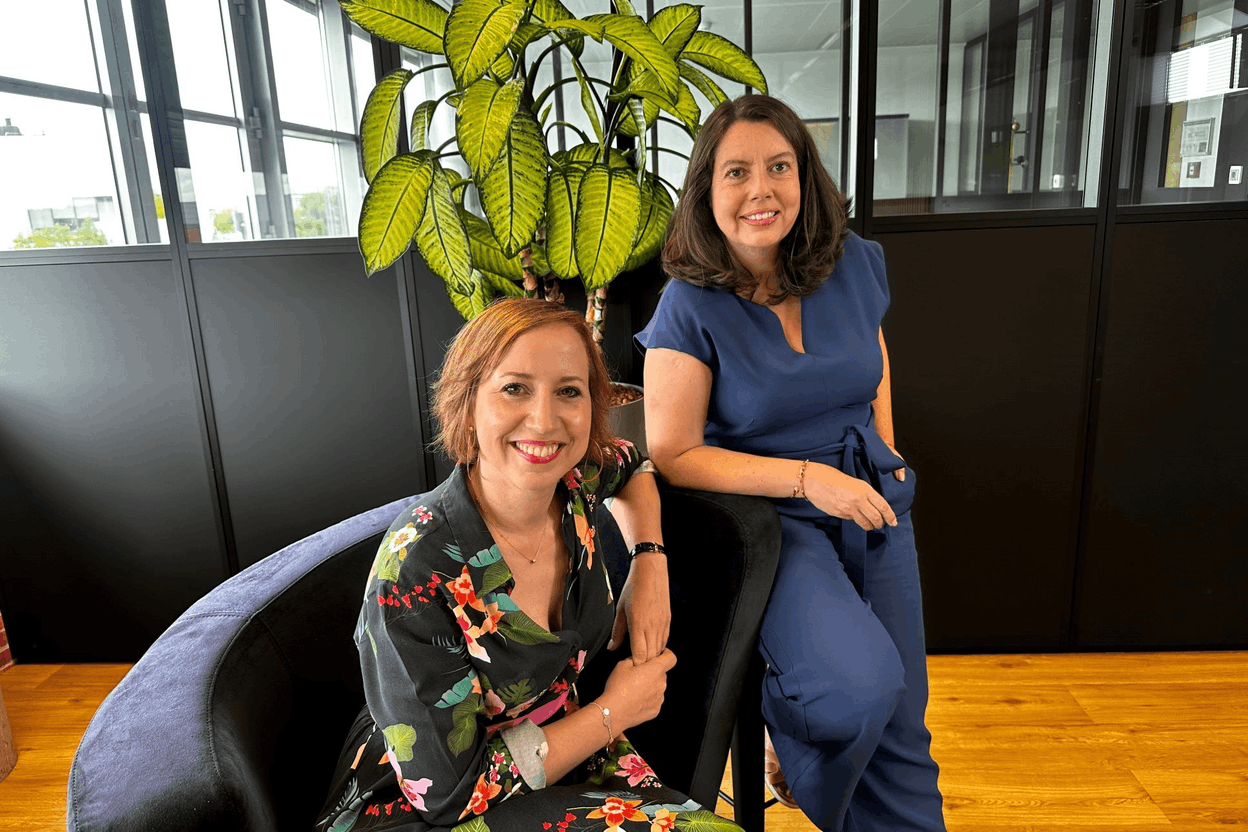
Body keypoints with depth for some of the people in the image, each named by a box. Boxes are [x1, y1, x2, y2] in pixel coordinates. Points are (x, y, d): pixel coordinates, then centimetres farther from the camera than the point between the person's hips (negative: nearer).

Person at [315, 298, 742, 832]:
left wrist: (650, 564, -4)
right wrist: (615, 711, -16)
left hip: (562, 741, 6)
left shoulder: (575, 480, -13)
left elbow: (631, 466, 13)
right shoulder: (415, 573, -29)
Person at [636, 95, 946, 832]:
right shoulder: (690, 308, -15)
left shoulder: (855, 264, -1)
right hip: (767, 517, -5)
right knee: (859, 685, -25)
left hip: (874, 505, 5)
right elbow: (674, 454, -15)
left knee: (901, 724, 7)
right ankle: (798, 769, 11)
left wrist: (887, 452, 5)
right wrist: (807, 478, -21)